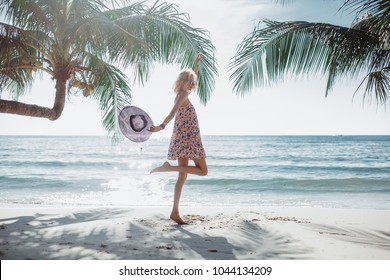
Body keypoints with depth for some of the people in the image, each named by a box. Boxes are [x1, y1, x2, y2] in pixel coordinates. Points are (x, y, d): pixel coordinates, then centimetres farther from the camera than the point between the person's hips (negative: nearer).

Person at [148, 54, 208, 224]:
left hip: (182, 140, 9)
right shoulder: (183, 95, -8)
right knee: (203, 171, -4)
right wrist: (162, 126, -39)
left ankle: (175, 212, 3)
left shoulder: (182, 95, 18)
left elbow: (191, 80, 37)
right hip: (187, 139, -9)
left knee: (182, 177, 6)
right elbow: (173, 112, -26)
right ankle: (168, 167, -16)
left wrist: (196, 65, 43)